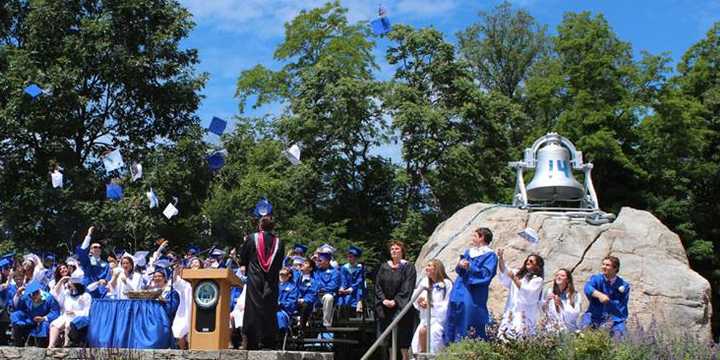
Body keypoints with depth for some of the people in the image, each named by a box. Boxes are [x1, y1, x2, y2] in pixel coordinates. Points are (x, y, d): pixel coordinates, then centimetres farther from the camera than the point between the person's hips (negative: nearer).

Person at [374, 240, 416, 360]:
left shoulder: (408, 267, -1)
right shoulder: (384, 267, 10)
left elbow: (407, 287, -9)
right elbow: (378, 285, 6)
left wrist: (395, 301, -16)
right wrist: (383, 299, -9)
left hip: (401, 306, -4)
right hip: (385, 307, 4)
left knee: (402, 332, -8)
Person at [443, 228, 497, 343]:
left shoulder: (490, 255, -3)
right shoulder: (469, 252, 18)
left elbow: (486, 274, -14)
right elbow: (458, 270, 16)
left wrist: (470, 267, -22)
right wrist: (460, 265, -6)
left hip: (473, 297, -7)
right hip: (459, 293, 7)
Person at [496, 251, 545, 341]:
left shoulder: (538, 280, 5)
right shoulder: (518, 274, 21)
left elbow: (528, 292, -9)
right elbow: (504, 272, 7)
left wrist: (514, 279, -13)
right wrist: (501, 258, -8)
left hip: (525, 314, -5)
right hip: (511, 311, 5)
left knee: (517, 334, -23)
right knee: (503, 335, -8)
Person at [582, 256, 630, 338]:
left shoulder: (624, 285, 2)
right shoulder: (596, 279, 1)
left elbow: (622, 307, -1)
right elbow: (587, 288, -22)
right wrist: (600, 295, -43)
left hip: (615, 318, 0)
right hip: (595, 315, 0)